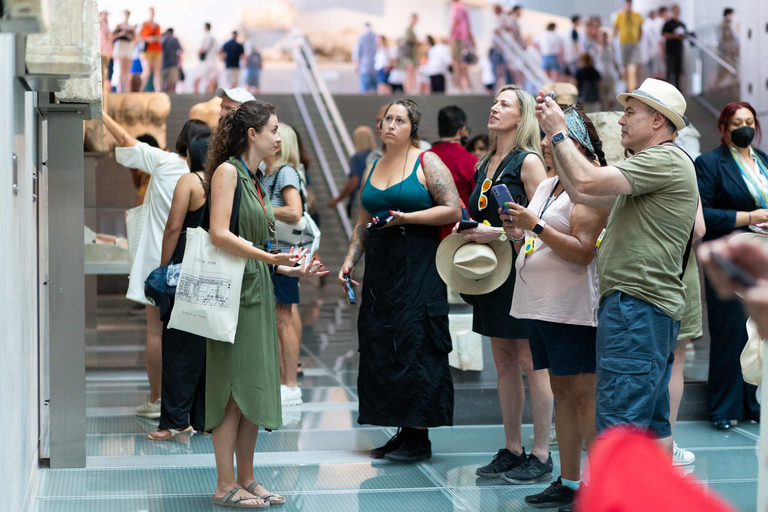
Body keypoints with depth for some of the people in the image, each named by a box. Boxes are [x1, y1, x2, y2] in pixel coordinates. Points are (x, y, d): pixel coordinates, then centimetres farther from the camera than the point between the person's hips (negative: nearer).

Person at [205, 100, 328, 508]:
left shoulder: (255, 179, 18)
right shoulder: (227, 171, -8)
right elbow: (219, 235, -19)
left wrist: (292, 270, 14)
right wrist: (272, 258, -23)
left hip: (258, 291, 9)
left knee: (254, 389, 10)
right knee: (234, 388, -6)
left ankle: (246, 479, 17)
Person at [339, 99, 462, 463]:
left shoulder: (427, 163, -2)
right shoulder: (373, 170, 16)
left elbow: (453, 210, -9)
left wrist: (406, 217, -16)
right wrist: (349, 261, 10)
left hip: (418, 267, -7)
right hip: (380, 269, 7)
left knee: (415, 346, -8)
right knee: (380, 348, 4)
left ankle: (419, 436, -3)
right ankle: (401, 432, 12)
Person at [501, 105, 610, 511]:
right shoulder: (546, 185, 17)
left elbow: (582, 251, -18)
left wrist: (536, 225, -19)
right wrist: (517, 235, 2)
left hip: (573, 308, -9)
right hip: (541, 305, 9)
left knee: (584, 394, -7)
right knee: (561, 391, 12)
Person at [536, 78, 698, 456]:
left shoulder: (667, 159, -10)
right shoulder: (650, 165, 24)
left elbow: (587, 181, -19)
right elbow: (580, 193, 22)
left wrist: (559, 133, -4)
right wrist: (554, 137, 19)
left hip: (638, 304, -11)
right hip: (648, 307, 11)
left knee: (619, 420, -13)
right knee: (651, 422, 13)